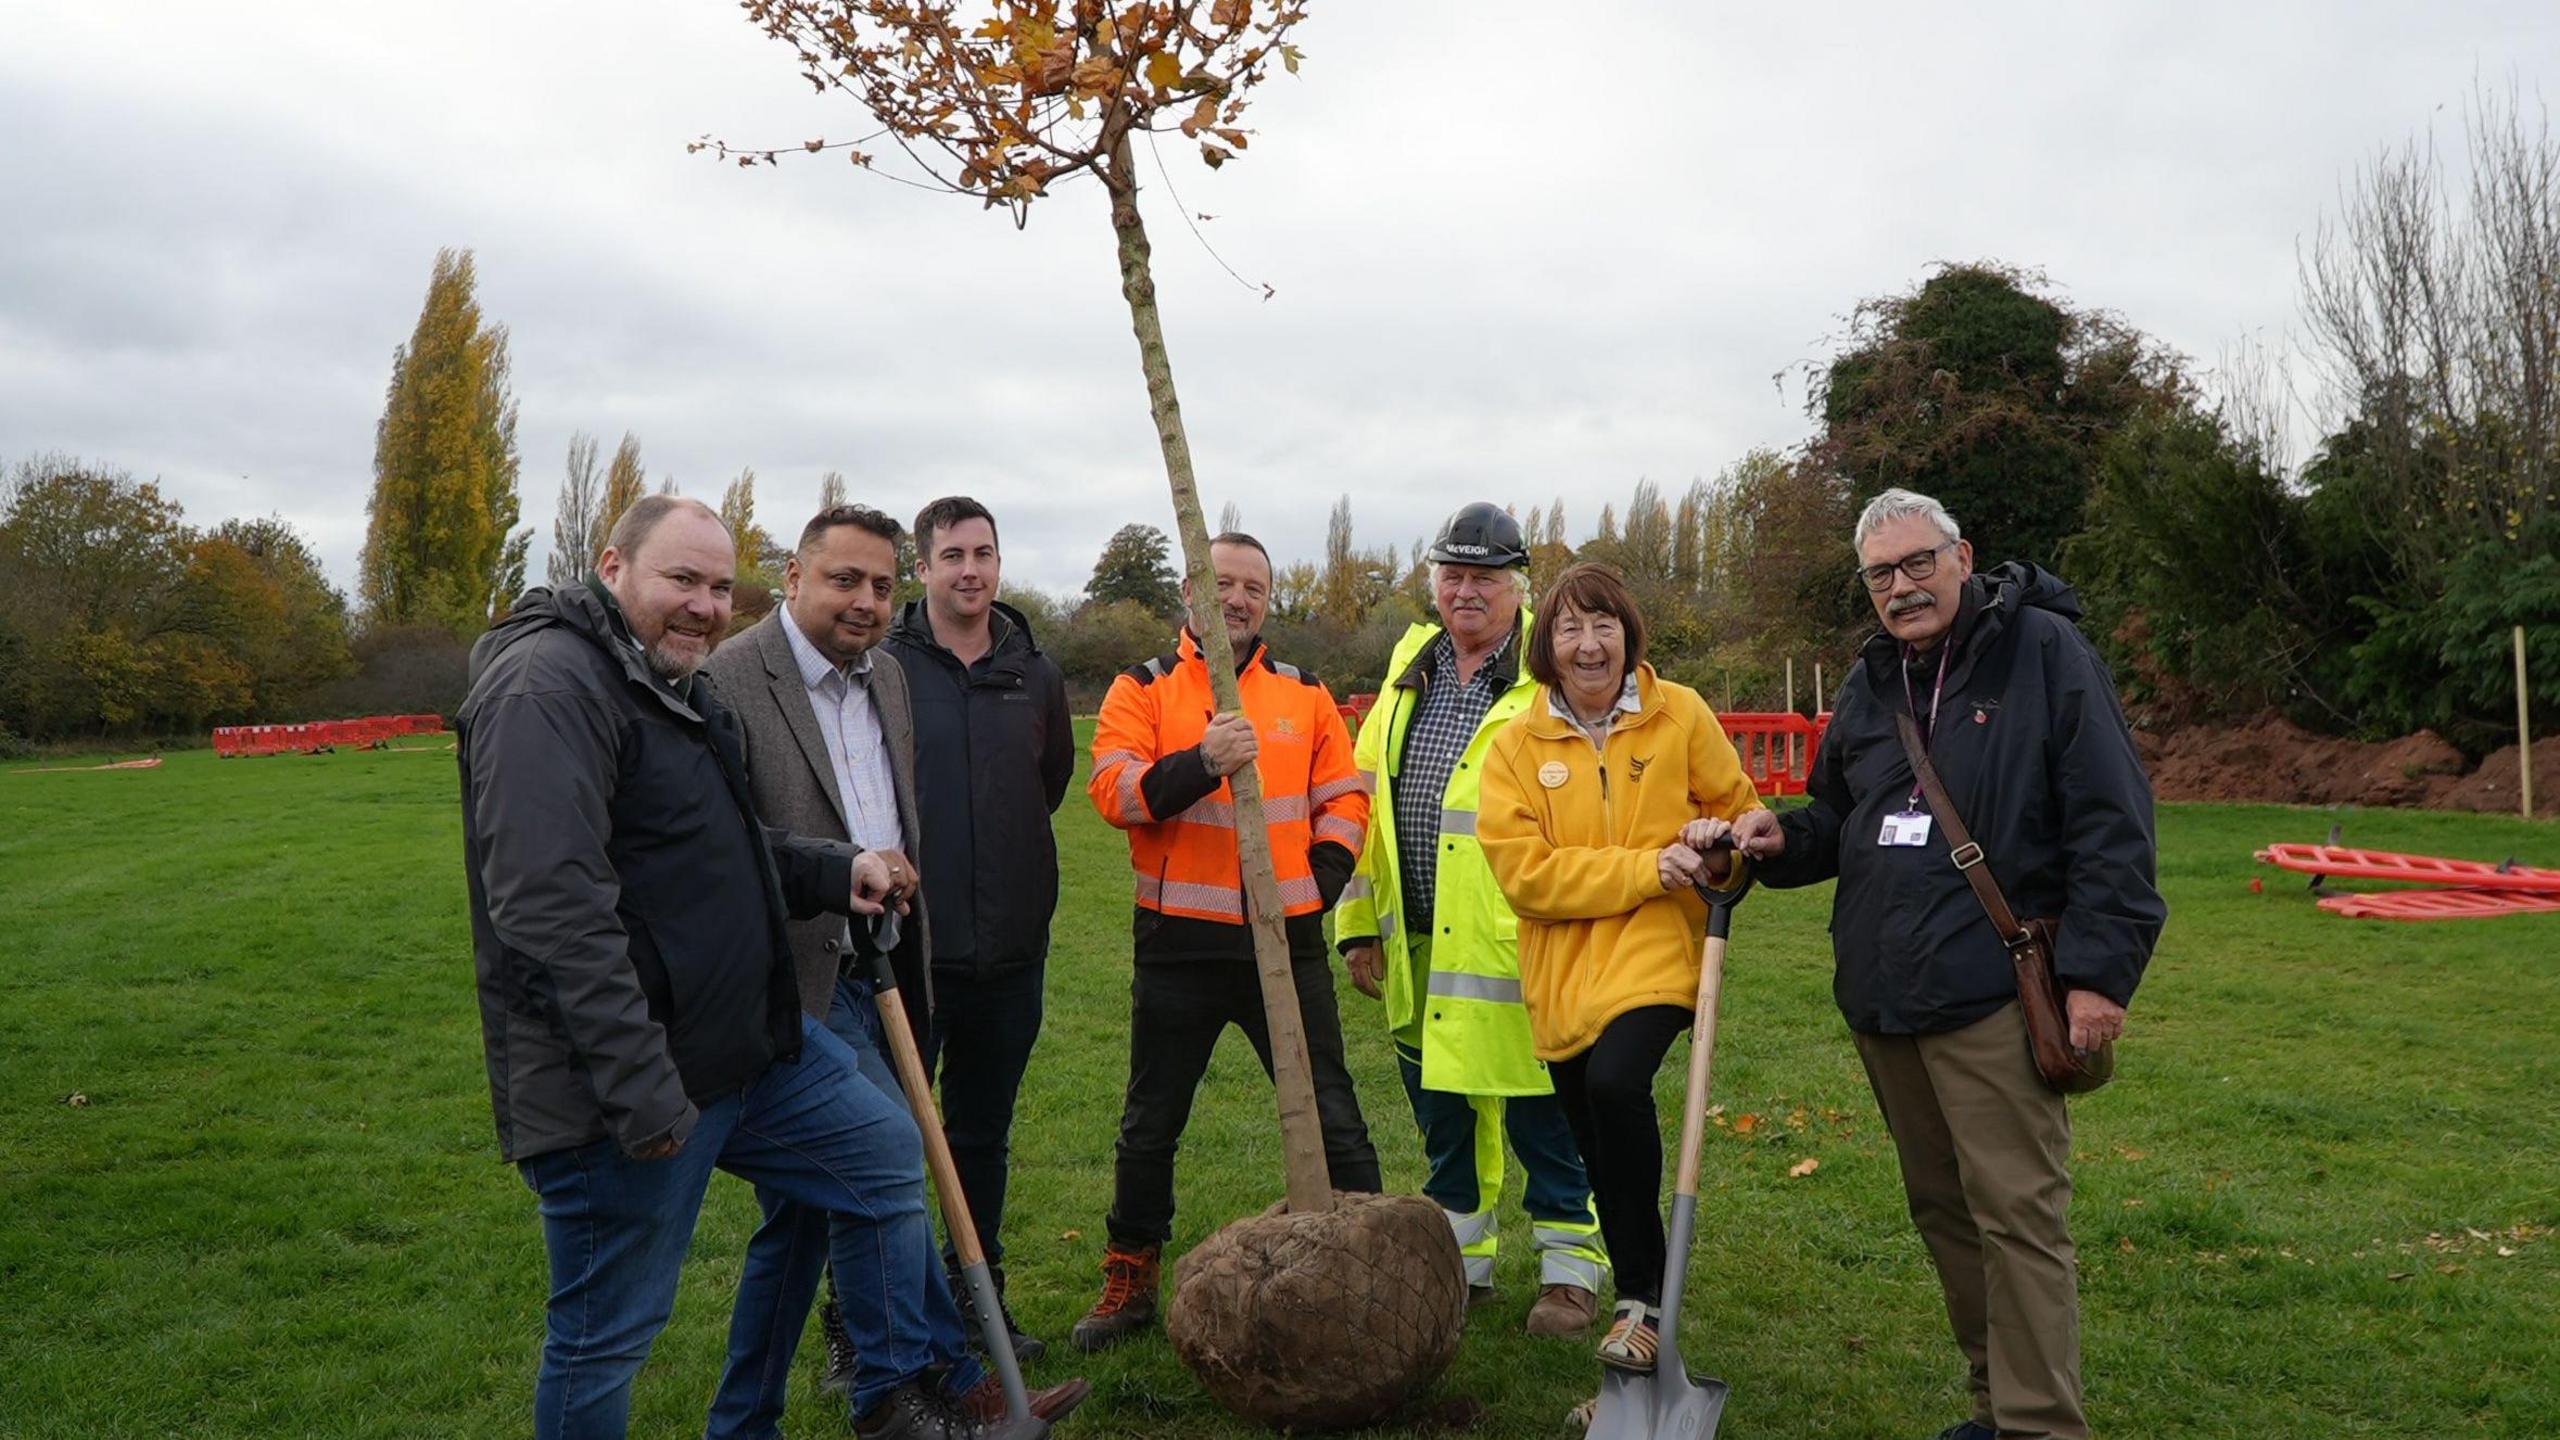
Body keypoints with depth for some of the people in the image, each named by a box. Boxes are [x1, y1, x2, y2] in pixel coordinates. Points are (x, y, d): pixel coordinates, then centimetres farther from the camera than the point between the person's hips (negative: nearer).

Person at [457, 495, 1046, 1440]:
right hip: (624, 1087, -10)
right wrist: (640, 1089, -27)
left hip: (744, 1044, 10)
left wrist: (831, 874, 11)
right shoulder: (549, 688, -19)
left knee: (886, 1150, 15)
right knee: (606, 1336, 4)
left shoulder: (673, 685, 16)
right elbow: (551, 908, -27)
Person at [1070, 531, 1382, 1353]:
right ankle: (1131, 1281, 29)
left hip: (1287, 942, 1)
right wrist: (1201, 762, -26)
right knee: (1151, 1125, 12)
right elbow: (1113, 790, -13)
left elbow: (1344, 794, 13)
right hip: (1179, 942, -1)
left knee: (1330, 1116, 8)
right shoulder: (1143, 689, 1)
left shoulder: (1305, 694, 9)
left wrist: (1324, 875, 0)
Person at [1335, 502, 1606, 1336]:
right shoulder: (1409, 673, 13)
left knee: (1539, 1112, 4)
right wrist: (1360, 924, 13)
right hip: (1420, 946, 6)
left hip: (1519, 946, -6)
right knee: (1442, 1111, 17)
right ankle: (1459, 1265, 32)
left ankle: (1570, 1270, 21)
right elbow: (1364, 799, 15)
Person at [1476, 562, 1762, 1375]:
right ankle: (1640, 1299, 36)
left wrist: (1722, 852, -12)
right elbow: (1524, 872, -10)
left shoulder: (1681, 715, 1)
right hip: (1562, 972, 3)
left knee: (1616, 1080, -28)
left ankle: (1643, 1297, -13)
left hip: (1656, 950, -2)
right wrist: (1649, 868, -16)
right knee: (1600, 1154, 13)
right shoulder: (1517, 745, -1)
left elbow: (1739, 812, 11)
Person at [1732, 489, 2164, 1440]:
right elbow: (1838, 817, 26)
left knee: (2017, 1215, -5)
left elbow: (2112, 821, -9)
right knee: (1942, 1210, 15)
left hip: (1990, 995, -7)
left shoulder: (2043, 649, -5)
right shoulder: (1869, 684, 15)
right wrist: (1785, 841, 3)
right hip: (1882, 999, 7)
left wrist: (2099, 970, -15)